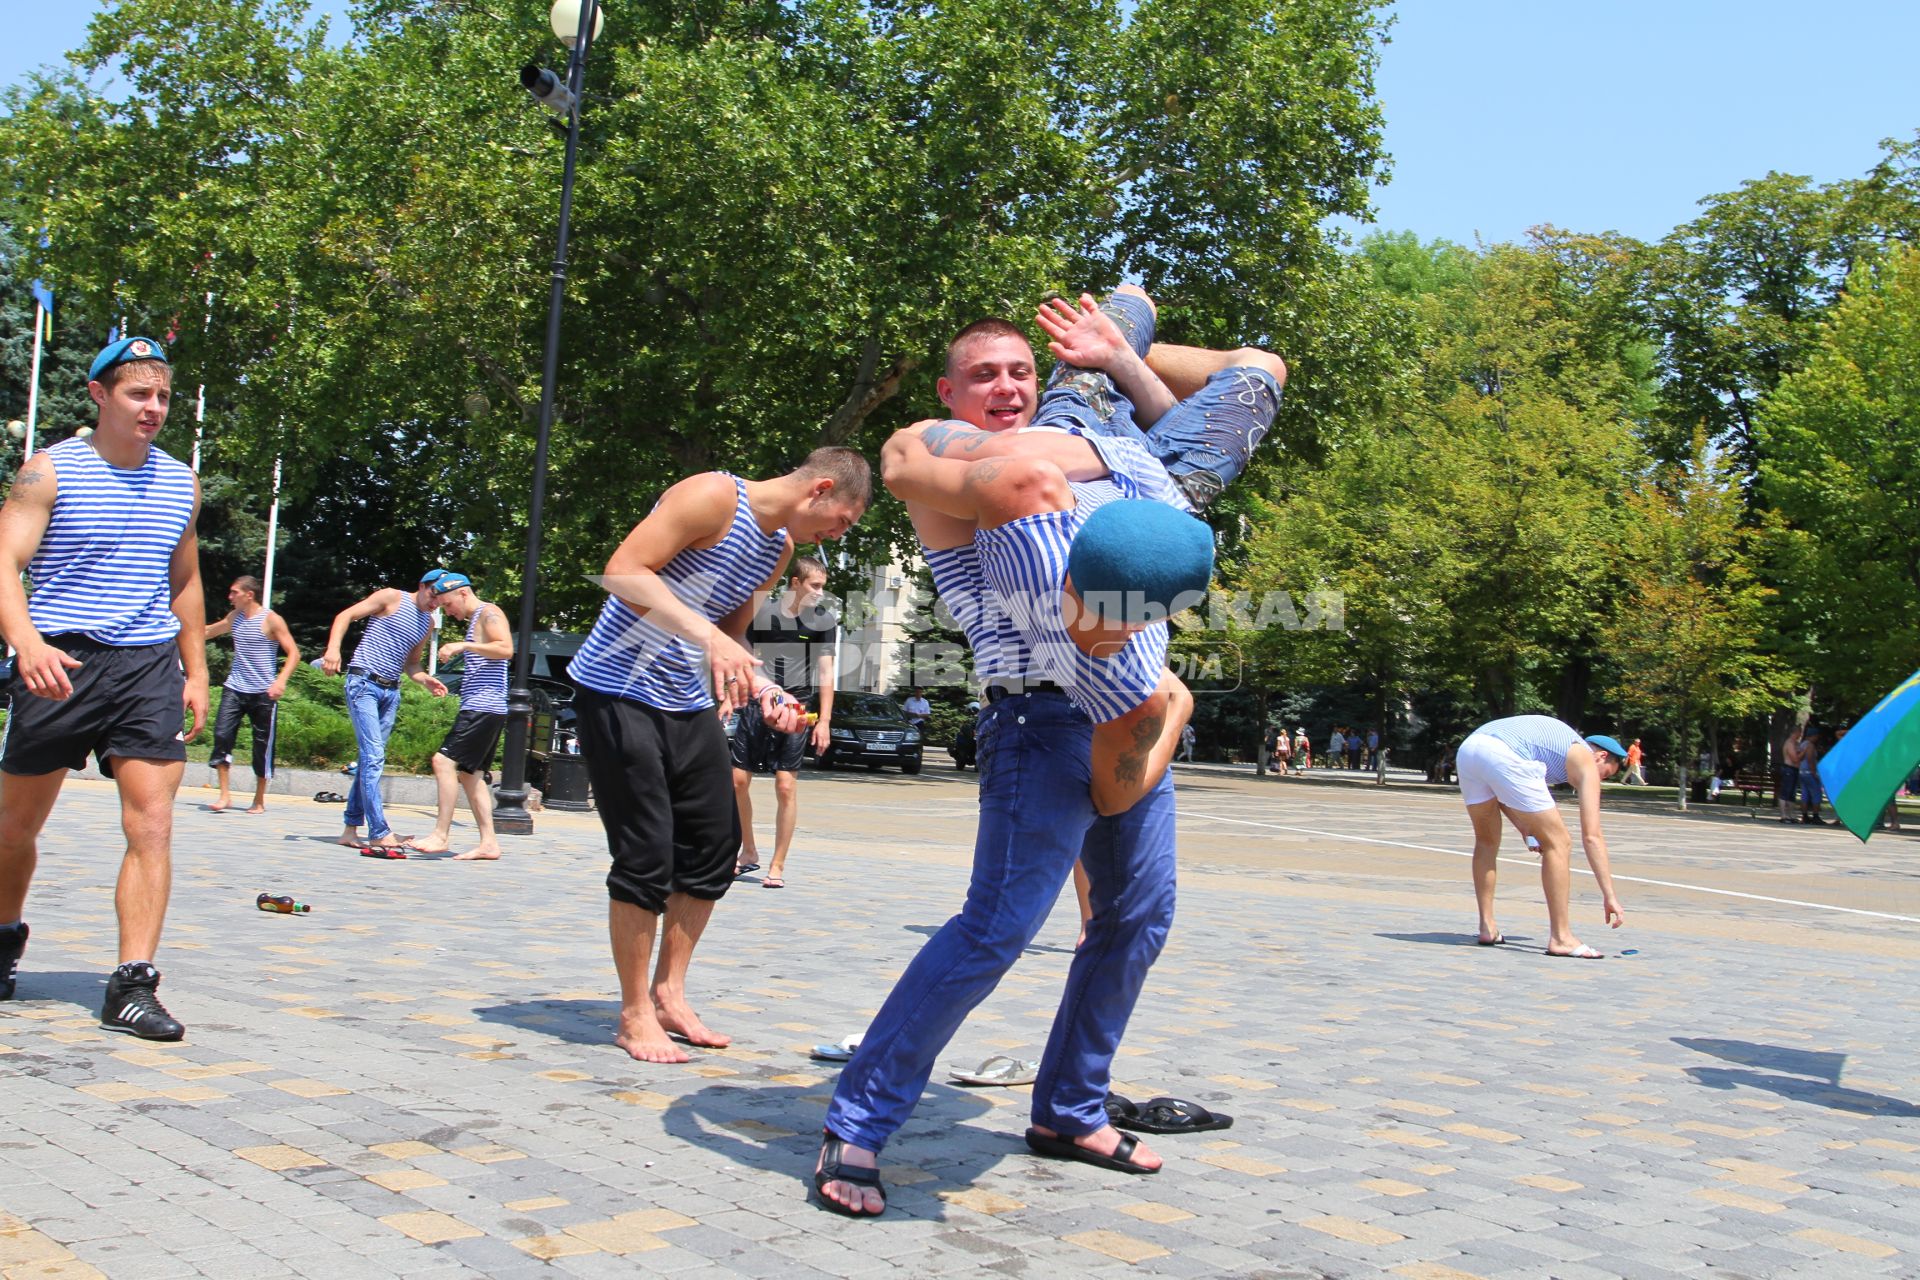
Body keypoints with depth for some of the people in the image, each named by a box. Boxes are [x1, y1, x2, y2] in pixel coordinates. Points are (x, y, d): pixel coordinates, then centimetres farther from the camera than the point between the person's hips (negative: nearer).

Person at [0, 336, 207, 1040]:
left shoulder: (181, 483, 12)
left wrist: (197, 672, 16)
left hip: (150, 665, 3)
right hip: (60, 664, -2)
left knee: (152, 825, -10)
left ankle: (132, 986, -7)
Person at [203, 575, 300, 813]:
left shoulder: (271, 620, -7)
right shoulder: (234, 617, 11)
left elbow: (294, 653, -11)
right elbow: (209, 632, 30)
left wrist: (281, 681, -23)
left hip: (263, 693, -5)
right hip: (234, 688, 5)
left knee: (262, 746, 2)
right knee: (221, 734, -11)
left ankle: (259, 800, 16)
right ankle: (224, 795, -4)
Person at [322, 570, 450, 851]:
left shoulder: (428, 623, 16)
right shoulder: (391, 598, -3)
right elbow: (345, 616, -7)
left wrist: (425, 680, 2)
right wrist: (333, 648, -23)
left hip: (391, 691, 7)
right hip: (363, 682, -7)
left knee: (372, 759, 8)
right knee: (374, 757, -13)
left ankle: (351, 828, 16)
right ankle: (379, 833, -16)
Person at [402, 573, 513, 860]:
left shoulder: (489, 613, -6)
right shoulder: (474, 621, 24)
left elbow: (506, 649, -21)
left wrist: (464, 645, -22)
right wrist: (458, 653, 19)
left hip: (484, 707, -11)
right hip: (477, 709, 11)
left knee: (444, 761, -17)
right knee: (468, 773, 10)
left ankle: (441, 836, -18)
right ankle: (488, 842, 9)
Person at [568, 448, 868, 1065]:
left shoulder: (780, 548, 10)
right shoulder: (714, 496, -16)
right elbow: (623, 572, -25)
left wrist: (763, 689, 1)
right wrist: (707, 635, -35)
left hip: (690, 704, 9)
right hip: (621, 693, -9)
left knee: (715, 845, 8)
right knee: (646, 856, -7)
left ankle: (669, 993, 22)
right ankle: (635, 1015, 7)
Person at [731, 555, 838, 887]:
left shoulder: (824, 620, 2)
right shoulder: (762, 613, 5)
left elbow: (826, 672, 1)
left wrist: (824, 720, -5)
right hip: (756, 706, 2)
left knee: (786, 787, -5)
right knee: (737, 781, 2)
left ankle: (777, 866, 6)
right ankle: (748, 853, 22)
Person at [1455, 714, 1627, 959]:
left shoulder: (1554, 738, 38)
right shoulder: (1586, 760, 17)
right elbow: (1592, 836, 9)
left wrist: (1526, 831, 25)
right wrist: (1609, 895, 9)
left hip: (1467, 748, 8)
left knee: (1487, 840, 26)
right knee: (1558, 843, 5)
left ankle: (1487, 928, 25)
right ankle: (1561, 938, 6)